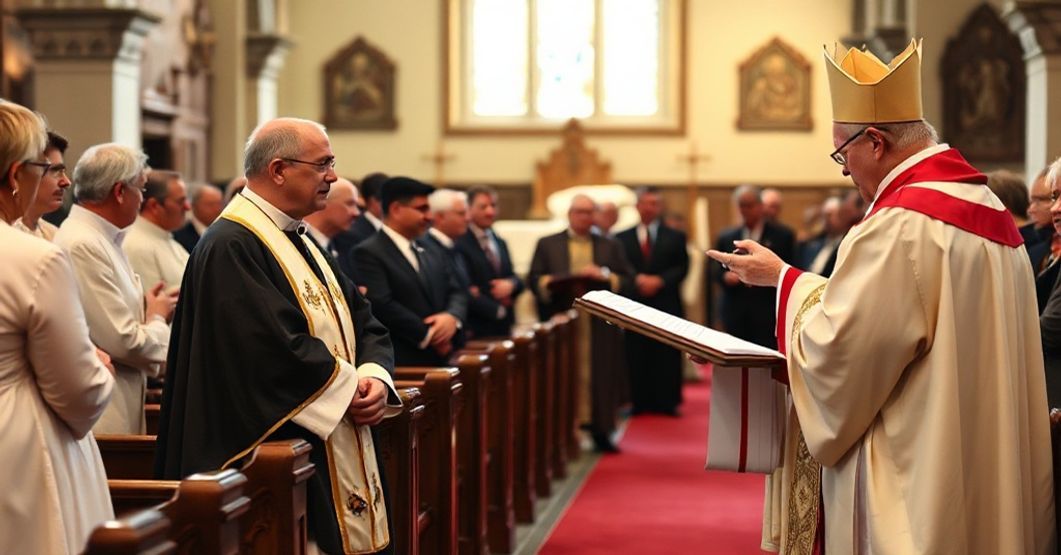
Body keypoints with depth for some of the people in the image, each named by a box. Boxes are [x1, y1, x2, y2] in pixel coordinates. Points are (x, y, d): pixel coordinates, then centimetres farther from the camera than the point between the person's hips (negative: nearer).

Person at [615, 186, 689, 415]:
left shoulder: (675, 237, 11)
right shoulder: (622, 238, 11)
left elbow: (681, 268, 1)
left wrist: (660, 280, -14)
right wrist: (638, 280, -15)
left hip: (666, 306, 0)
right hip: (634, 307, 0)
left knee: (667, 358, -1)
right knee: (637, 358, -1)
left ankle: (667, 403, 4)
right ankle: (639, 403, 4)